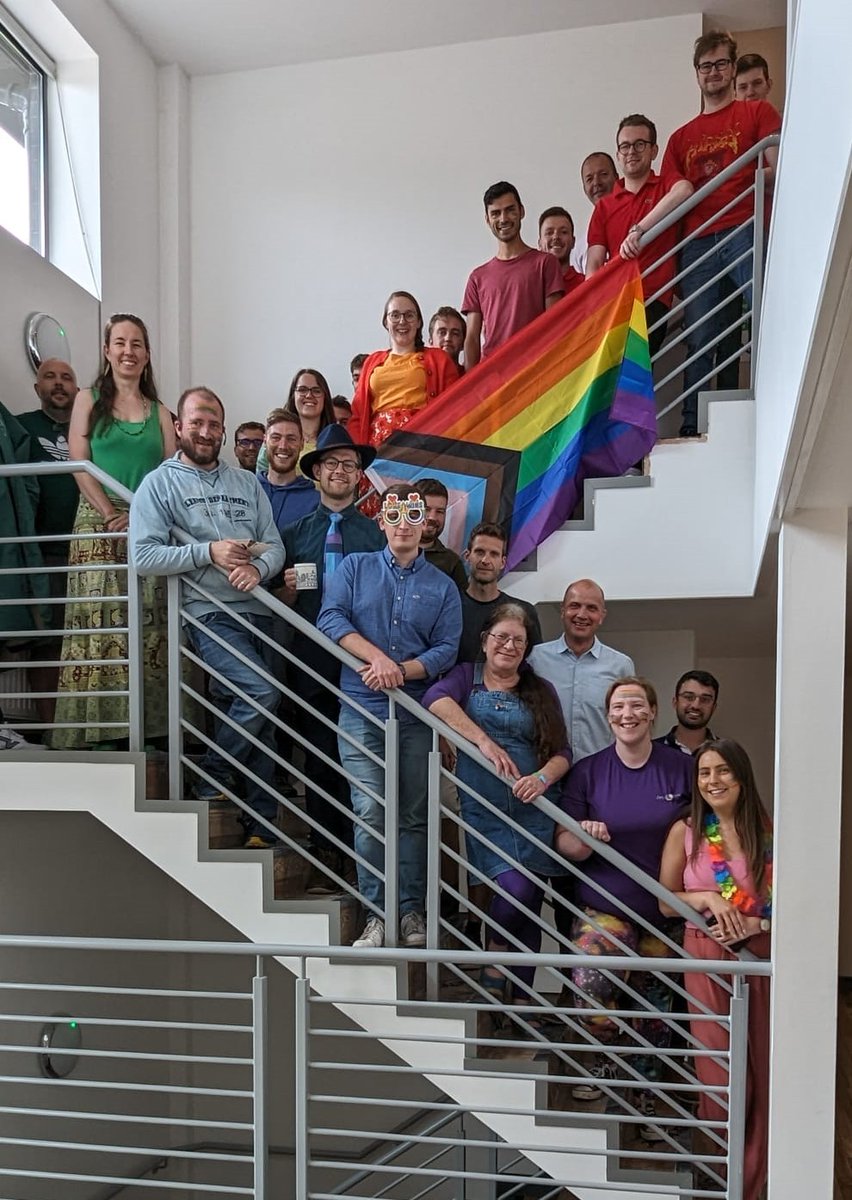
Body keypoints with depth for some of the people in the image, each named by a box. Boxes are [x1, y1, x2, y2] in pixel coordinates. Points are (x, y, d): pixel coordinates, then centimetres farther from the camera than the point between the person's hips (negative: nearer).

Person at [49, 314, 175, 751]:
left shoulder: (159, 411, 16)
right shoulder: (89, 400, 10)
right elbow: (79, 465, 0)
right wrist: (111, 514, -12)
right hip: (99, 523, -2)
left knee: (148, 627, -2)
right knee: (100, 623, -8)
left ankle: (144, 726, 2)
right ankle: (99, 731, -7)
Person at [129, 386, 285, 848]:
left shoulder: (247, 482, 17)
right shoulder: (159, 484, 3)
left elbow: (275, 545, 11)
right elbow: (142, 556, -8)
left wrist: (257, 568, -11)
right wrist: (208, 552, -15)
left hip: (256, 610, 5)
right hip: (208, 614, -5)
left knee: (260, 722, 5)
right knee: (261, 694, -23)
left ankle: (262, 829, 15)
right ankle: (211, 784, 0)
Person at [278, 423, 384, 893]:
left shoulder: (378, 534, 10)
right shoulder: (295, 534, 14)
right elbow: (282, 607, 12)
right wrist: (288, 587, -9)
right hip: (311, 661, 1)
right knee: (318, 757, 4)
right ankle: (324, 854, 12)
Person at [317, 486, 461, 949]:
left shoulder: (443, 587, 10)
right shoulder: (354, 568, 9)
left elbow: (446, 650, 1)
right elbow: (331, 618, -4)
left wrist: (401, 672, -14)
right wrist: (377, 658, -16)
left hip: (417, 713, 1)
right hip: (361, 710, -1)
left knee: (414, 816, 5)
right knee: (370, 815, -6)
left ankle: (412, 911, 15)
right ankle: (376, 914, 3)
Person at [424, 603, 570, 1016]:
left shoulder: (541, 692, 15)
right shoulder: (467, 676, 9)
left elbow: (562, 753, 8)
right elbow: (436, 699, -13)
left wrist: (543, 777, -14)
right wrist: (485, 741, -21)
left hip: (534, 810, 3)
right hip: (485, 810, -3)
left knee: (530, 903, 4)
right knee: (514, 887, -20)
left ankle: (522, 999, 18)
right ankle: (494, 957, 9)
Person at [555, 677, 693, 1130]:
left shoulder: (681, 768, -2)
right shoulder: (588, 771, -2)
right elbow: (563, 843, -3)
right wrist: (585, 840, -25)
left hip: (665, 912, 2)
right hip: (606, 905, -1)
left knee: (655, 1008, 13)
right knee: (590, 982, -26)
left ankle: (646, 1100, 36)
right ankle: (602, 1061, 3)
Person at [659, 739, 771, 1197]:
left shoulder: (768, 832, 1)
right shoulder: (684, 832, 0)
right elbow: (666, 902, 4)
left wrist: (757, 924, -13)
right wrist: (706, 898, -13)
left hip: (762, 957, 1)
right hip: (707, 958, -1)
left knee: (762, 1075, 5)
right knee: (721, 1076, 0)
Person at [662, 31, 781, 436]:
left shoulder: (757, 112, 17)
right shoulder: (681, 137, 25)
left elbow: (777, 170, 5)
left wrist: (747, 182, -15)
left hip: (744, 229, -3)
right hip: (696, 242, 3)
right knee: (699, 338, -2)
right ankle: (691, 429, -3)